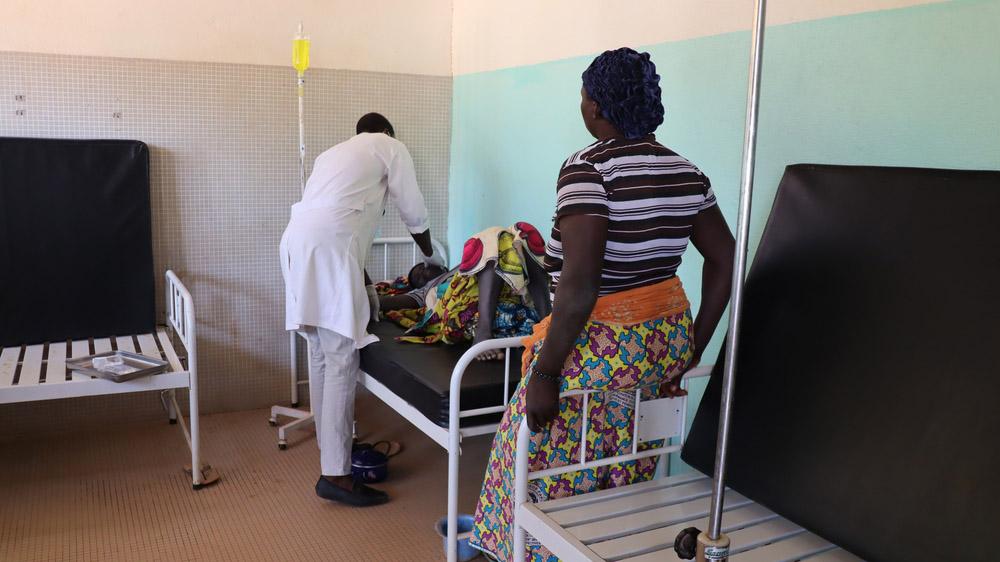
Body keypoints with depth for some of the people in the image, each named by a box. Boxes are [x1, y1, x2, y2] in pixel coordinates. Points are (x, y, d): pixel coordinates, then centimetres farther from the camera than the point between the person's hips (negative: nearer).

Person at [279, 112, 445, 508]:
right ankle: (335, 475, -5)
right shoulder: (390, 147, 14)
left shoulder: (335, 152, 34)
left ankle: (329, 448, 27)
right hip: (326, 249, -8)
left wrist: (364, 284, 31)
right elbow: (413, 213, 13)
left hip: (297, 242, 8)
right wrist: (431, 255, 32)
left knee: (321, 356, 16)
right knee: (342, 361, -7)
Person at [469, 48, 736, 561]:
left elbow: (579, 283, -25)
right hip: (669, 340, 7)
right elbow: (724, 259, 8)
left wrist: (544, 372, -19)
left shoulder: (588, 167, -17)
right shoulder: (684, 171, 5)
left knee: (550, 464, 11)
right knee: (628, 476, 21)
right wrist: (694, 346, 14)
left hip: (602, 348, -7)